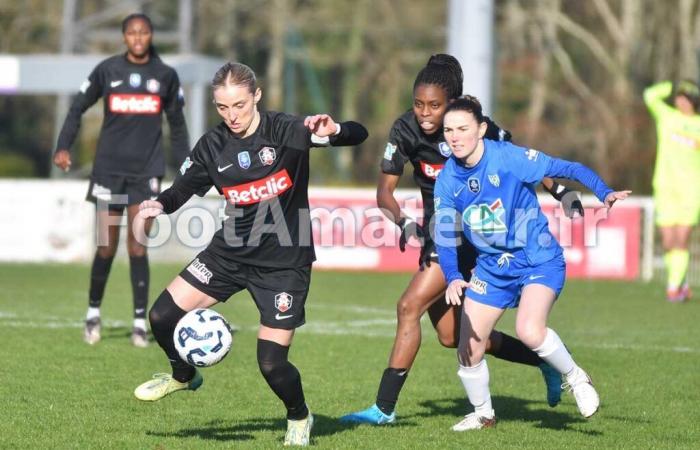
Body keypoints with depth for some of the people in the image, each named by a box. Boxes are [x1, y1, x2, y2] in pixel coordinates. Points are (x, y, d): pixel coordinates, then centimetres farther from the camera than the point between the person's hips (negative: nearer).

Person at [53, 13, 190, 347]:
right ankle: (93, 312, 23)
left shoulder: (165, 75, 5)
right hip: (109, 168, 0)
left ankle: (140, 323, 0)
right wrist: (63, 147, -6)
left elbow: (176, 123, 15)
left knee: (137, 247, -5)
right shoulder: (108, 70, 1)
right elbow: (78, 108, 6)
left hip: (146, 170, 0)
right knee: (106, 248, 1)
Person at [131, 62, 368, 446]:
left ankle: (299, 419, 23)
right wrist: (160, 206, -14)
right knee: (162, 315, -4)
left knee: (271, 362, -10)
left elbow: (358, 135, -19)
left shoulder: (286, 132, -16)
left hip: (284, 262, -4)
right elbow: (183, 188, 9)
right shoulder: (213, 146, -3)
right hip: (232, 252, 4)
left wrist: (333, 131, -43)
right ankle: (184, 376, 28)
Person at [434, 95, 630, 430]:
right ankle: (483, 413, 31)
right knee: (468, 350, 3)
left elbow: (569, 169, -16)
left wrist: (605, 194, -32)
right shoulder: (447, 180, -6)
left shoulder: (509, 158, -19)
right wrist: (453, 278, -18)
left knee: (529, 331, -30)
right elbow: (444, 235, -2)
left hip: (539, 261, -5)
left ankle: (575, 378, -2)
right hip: (491, 267, 5)